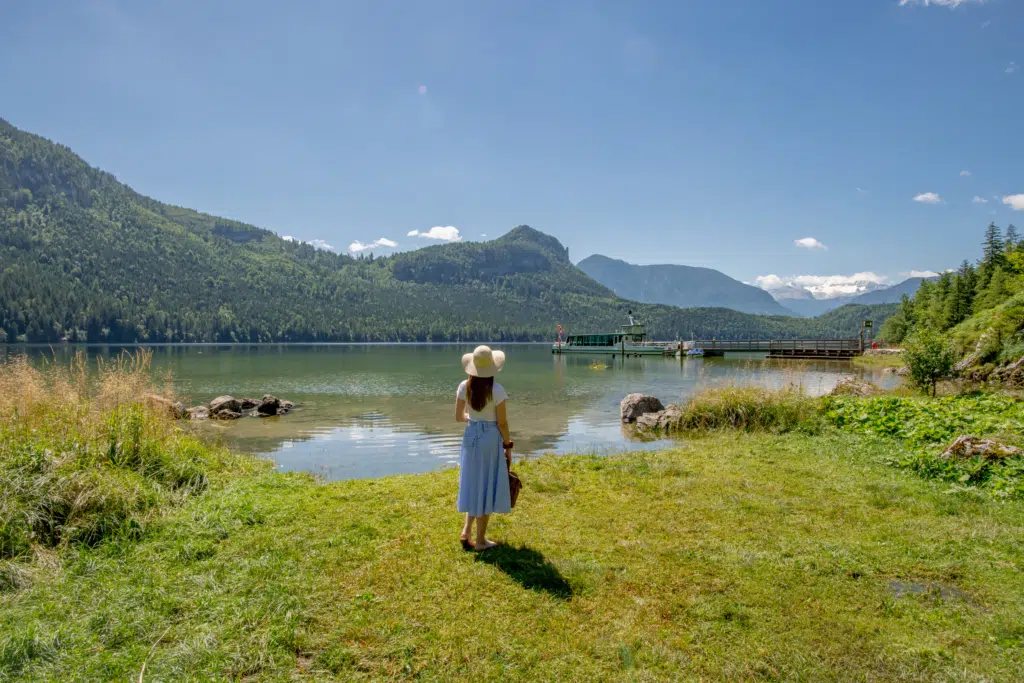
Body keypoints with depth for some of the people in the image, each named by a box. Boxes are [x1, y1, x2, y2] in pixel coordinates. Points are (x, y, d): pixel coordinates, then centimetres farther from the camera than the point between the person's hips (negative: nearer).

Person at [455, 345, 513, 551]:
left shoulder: (464, 386, -4)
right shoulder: (497, 390, -16)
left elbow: (459, 416, 3)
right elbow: (502, 422, -12)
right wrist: (508, 446, 0)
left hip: (471, 436, 4)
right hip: (491, 438, -4)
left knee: (473, 483, 20)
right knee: (487, 486, 6)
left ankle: (467, 531, 17)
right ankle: (480, 540, 16)